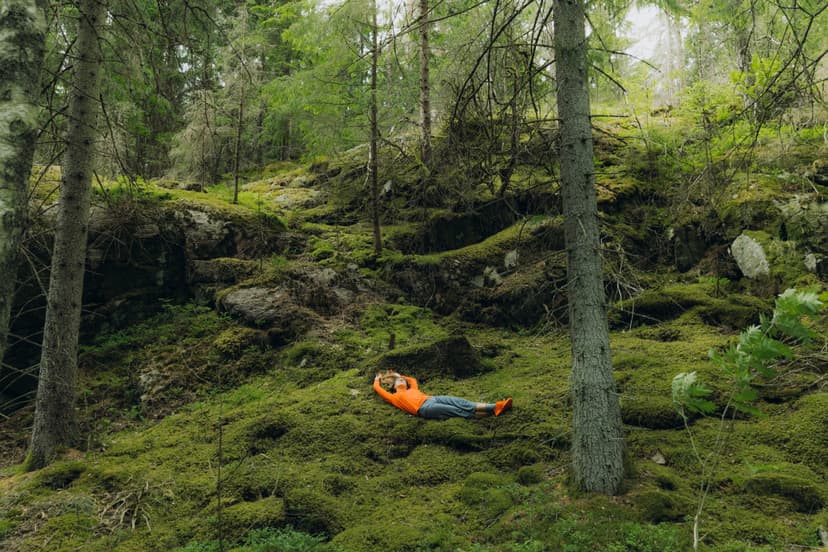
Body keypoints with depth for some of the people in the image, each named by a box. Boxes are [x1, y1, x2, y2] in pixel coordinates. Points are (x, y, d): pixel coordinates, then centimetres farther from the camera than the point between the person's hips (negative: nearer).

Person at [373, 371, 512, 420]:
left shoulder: (411, 390, 37)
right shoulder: (394, 397, 20)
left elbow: (413, 380, 56)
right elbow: (378, 388, 22)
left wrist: (399, 375, 58)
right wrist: (377, 379, 42)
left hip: (433, 399, 7)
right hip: (424, 407, -7)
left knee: (461, 403, -19)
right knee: (458, 411, -24)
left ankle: (495, 407, -37)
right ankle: (490, 413, -39)